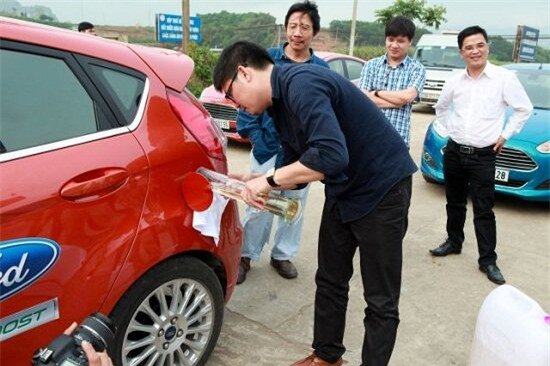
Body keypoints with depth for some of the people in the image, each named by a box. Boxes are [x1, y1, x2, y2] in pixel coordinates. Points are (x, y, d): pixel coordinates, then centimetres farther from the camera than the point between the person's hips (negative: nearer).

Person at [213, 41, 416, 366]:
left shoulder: (301, 83, -24)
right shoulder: (279, 103, 7)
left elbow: (331, 156, -36)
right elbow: (298, 167, 11)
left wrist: (269, 181, -24)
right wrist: (254, 183, -3)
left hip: (383, 187, -9)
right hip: (344, 190, 10)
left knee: (381, 301, 3)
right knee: (329, 282, 17)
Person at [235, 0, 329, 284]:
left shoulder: (321, 69, 0)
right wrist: (254, 134, -8)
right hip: (267, 147, -2)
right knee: (258, 206, 2)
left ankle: (283, 255, 32)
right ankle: (247, 255, 23)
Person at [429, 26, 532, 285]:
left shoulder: (504, 78, -7)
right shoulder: (455, 81, 4)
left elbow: (524, 109, 2)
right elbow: (441, 108, 21)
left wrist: (504, 135, -1)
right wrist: (452, 129, 11)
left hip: (483, 156, -4)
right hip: (454, 151, 4)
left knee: (483, 211, 0)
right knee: (454, 203, 17)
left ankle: (488, 260, 11)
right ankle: (454, 242, 35)